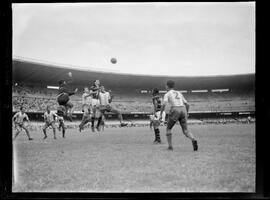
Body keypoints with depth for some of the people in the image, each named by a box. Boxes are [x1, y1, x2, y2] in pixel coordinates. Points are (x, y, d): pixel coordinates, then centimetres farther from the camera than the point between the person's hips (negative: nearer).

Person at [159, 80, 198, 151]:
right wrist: (186, 113, 37)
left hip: (175, 111, -4)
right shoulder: (179, 93, 26)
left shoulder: (167, 94, 9)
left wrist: (161, 114, -5)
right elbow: (187, 105, 23)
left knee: (168, 128, 16)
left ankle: (170, 146, 6)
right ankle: (193, 140, -30)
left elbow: (164, 104, -9)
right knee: (185, 131, 0)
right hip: (183, 111, 4)